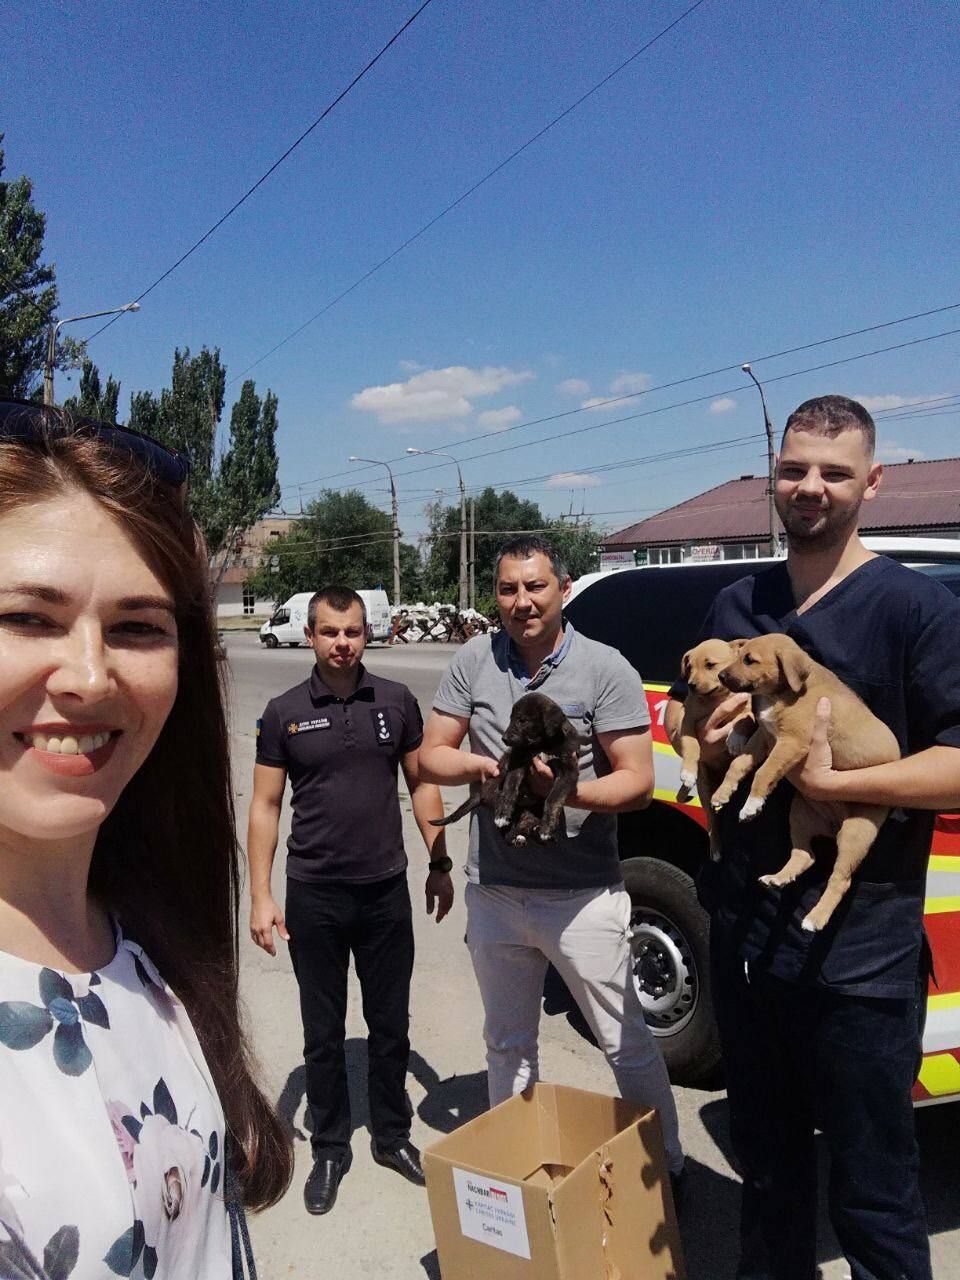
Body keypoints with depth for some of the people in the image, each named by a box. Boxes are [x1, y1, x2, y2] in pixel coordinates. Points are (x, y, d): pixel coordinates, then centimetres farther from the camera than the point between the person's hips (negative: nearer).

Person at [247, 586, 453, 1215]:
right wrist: (261, 896, -6)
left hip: (386, 890, 1)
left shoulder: (396, 701, -1)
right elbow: (265, 807, -1)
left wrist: (440, 864, 4)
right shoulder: (284, 713, -4)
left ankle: (393, 1137, 34)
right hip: (313, 897, -1)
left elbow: (422, 784, 7)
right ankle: (330, 1150, 31)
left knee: (390, 1024, 14)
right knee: (324, 1032, 12)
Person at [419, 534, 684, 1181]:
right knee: (508, 1046, 22)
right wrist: (483, 766, -18)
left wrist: (566, 791, -29)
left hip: (584, 896, -3)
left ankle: (666, 1166, 33)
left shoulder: (606, 669, -10)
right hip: (493, 893, 4)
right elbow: (431, 757, 3)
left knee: (627, 1046, 10)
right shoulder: (475, 661, 0)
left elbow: (637, 781, -12)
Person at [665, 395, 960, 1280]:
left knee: (871, 1189, 9)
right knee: (765, 1157, 24)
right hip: (744, 928, 6)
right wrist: (705, 728, -4)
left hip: (860, 947, -5)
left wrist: (831, 781, -23)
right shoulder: (737, 604, 9)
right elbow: (679, 711, 18)